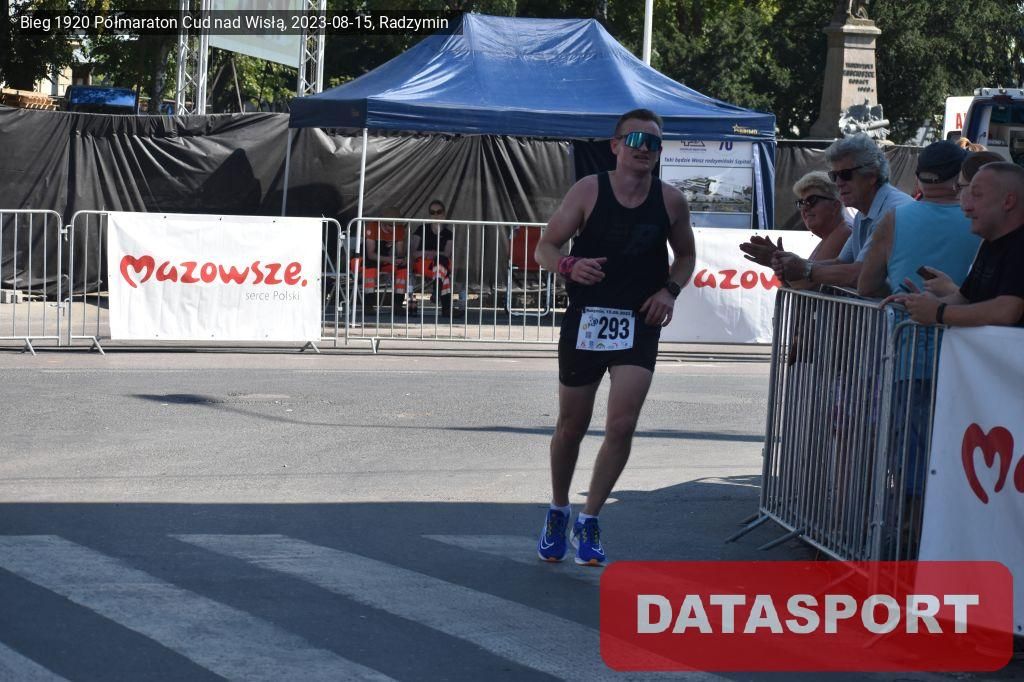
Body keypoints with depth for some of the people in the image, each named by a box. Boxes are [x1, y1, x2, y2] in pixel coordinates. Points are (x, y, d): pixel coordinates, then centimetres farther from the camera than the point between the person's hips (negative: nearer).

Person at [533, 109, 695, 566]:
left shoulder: (670, 201, 0)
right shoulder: (589, 190, -6)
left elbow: (686, 255, 16)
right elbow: (545, 247, -3)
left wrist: (669, 290, -4)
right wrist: (569, 266, -25)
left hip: (638, 325, 1)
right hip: (586, 322, -1)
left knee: (622, 426, -11)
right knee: (572, 426, 11)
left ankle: (588, 522, 6)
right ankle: (558, 512, 34)